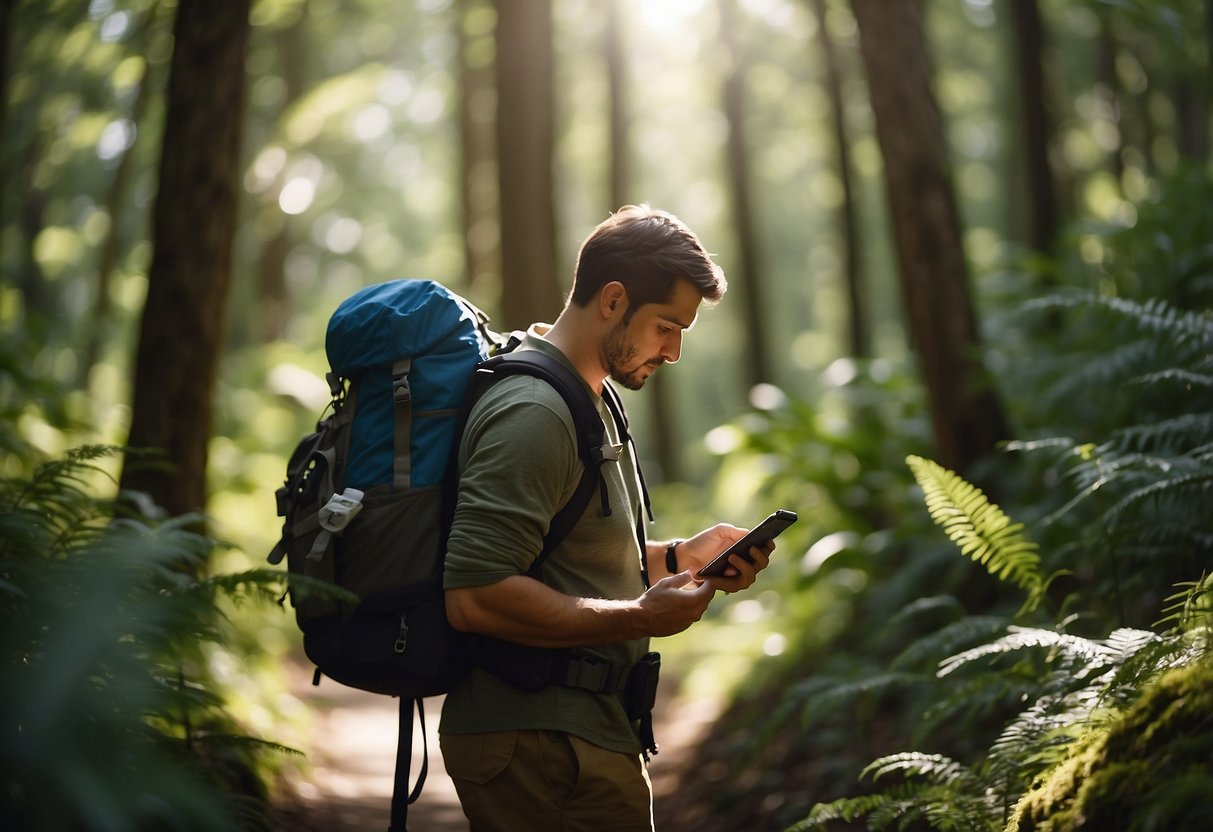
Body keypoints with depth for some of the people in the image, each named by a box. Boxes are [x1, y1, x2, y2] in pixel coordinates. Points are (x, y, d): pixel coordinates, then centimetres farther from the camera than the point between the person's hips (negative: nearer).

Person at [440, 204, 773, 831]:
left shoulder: (586, 401, 16)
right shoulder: (532, 413, -19)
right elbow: (475, 597, -26)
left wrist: (681, 557, 8)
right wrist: (639, 618, -20)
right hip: (542, 749, -10)